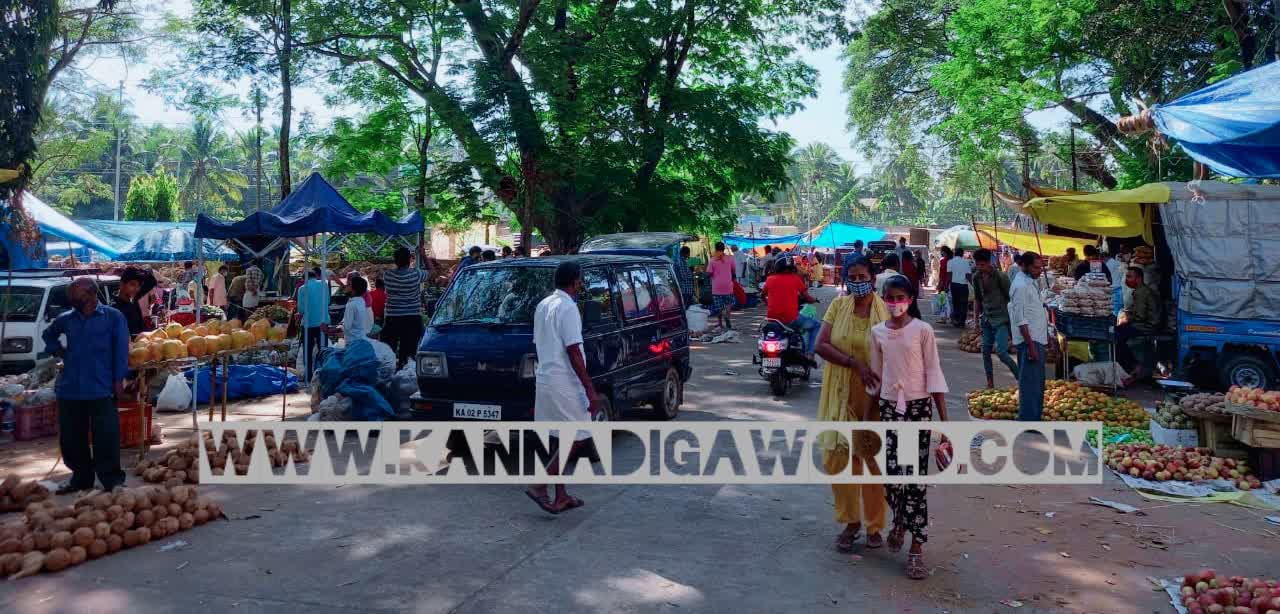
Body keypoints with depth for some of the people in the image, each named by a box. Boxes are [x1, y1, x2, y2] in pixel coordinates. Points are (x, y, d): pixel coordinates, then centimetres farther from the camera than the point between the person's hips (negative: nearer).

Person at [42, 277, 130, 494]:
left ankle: (111, 479, 3)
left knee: (106, 437, -5)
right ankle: (81, 477, 24)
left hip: (101, 389, -5)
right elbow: (48, 334, 33)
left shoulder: (113, 317, -1)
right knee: (71, 437, 11)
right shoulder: (67, 319, 12)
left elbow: (121, 349, -5)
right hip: (70, 389, 5)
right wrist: (57, 350, 13)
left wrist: (118, 380, -10)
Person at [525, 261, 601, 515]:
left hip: (544, 379, 9)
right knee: (577, 437, -1)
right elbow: (573, 352, -20)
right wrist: (590, 390, -18)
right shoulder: (568, 308, -16)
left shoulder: (543, 305, 12)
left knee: (558, 438, 13)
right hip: (564, 384, -9)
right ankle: (540, 485, -6)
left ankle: (561, 497, 19)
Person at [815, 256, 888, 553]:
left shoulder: (884, 311, -7)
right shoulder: (838, 306, 1)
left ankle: (875, 525, 24)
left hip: (874, 396, -2)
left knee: (874, 459, 6)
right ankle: (850, 521, 24)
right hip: (841, 395, 2)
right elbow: (821, 345, -7)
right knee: (837, 457, 5)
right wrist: (856, 363, -21)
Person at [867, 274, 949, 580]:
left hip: (918, 406, -3)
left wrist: (944, 419, -9)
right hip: (889, 406, 3)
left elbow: (933, 373, -6)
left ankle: (916, 548, 7)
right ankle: (900, 522, 30)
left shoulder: (922, 330, -5)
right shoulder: (877, 332, 5)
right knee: (892, 471, -2)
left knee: (915, 475, -3)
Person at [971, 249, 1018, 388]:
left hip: (1001, 319, -6)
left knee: (1001, 352, -14)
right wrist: (977, 318, 14)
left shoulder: (1001, 276, -12)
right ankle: (990, 384, 16)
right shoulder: (976, 277, 5)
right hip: (986, 319, 6)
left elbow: (1010, 298, -7)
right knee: (986, 351, 6)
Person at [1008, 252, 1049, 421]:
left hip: (1037, 339, 10)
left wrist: (1046, 336, 22)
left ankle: (1035, 417, 27)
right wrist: (1031, 346, -22)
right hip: (1029, 341, -10)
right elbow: (1021, 320, -21)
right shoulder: (1020, 286, -18)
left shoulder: (1031, 282, 13)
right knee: (1030, 383, -7)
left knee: (1038, 383, 17)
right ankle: (1028, 421, -2)